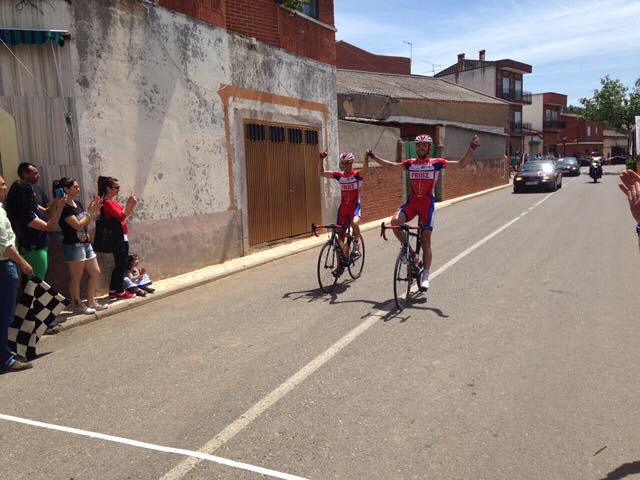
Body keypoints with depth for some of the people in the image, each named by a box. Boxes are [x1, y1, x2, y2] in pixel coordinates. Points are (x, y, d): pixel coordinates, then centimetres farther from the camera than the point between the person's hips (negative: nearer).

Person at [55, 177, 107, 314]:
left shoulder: (78, 203, 10)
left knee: (95, 273, 13)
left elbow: (86, 221, 16)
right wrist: (91, 211, -13)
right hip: (73, 246, -9)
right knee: (76, 277, 2)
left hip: (85, 243, 9)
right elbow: (78, 225, -20)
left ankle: (91, 302, 22)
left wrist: (94, 210, 2)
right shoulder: (64, 208, -16)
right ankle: (77, 305, 14)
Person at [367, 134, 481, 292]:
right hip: (412, 202, 2)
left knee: (425, 240, 0)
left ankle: (425, 275, 11)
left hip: (428, 203, -2)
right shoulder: (410, 163, 7)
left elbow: (461, 163, -2)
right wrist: (374, 157, 14)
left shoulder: (436, 163, -1)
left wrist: (472, 148, -14)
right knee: (395, 221, -26)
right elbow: (390, 165, 18)